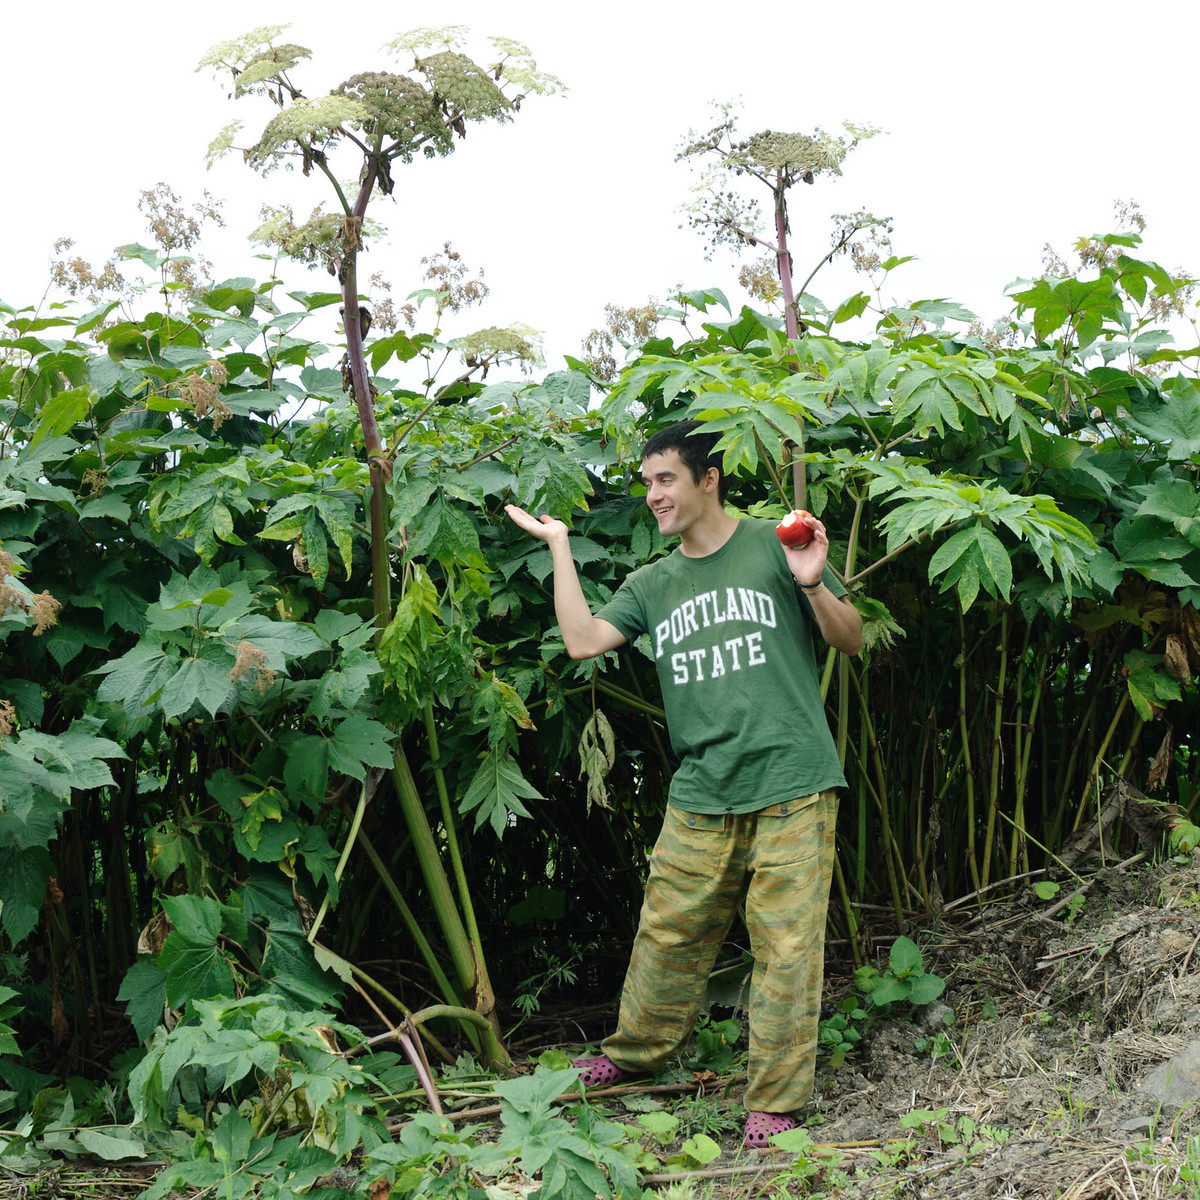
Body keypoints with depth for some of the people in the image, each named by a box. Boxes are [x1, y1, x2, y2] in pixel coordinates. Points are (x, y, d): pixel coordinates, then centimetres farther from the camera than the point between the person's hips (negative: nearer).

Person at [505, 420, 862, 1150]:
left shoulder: (773, 547, 2)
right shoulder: (654, 585, 14)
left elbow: (853, 642, 6)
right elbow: (583, 639, 0)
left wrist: (813, 584, -14)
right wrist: (558, 544, 6)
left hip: (791, 788, -4)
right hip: (701, 796, 4)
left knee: (785, 943, -1)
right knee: (670, 932, 10)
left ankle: (776, 1096, 10)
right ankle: (639, 1050, 32)